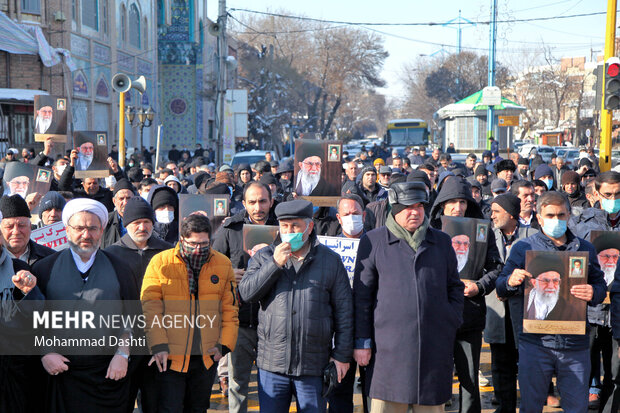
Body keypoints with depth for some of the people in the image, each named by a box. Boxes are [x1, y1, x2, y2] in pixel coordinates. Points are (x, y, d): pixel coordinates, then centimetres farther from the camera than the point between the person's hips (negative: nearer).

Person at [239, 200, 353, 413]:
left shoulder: (331, 260, 5)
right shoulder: (265, 257, 8)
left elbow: (343, 311, 6)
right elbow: (246, 293, -4)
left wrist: (342, 355, 3)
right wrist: (275, 264, -12)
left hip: (313, 365, -1)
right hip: (272, 363, 1)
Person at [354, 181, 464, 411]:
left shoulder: (441, 241, 13)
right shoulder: (373, 241, 4)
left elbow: (454, 287, 19)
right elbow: (362, 295, 3)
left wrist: (453, 324, 6)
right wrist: (362, 341, 0)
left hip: (435, 346, 3)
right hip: (389, 346, -2)